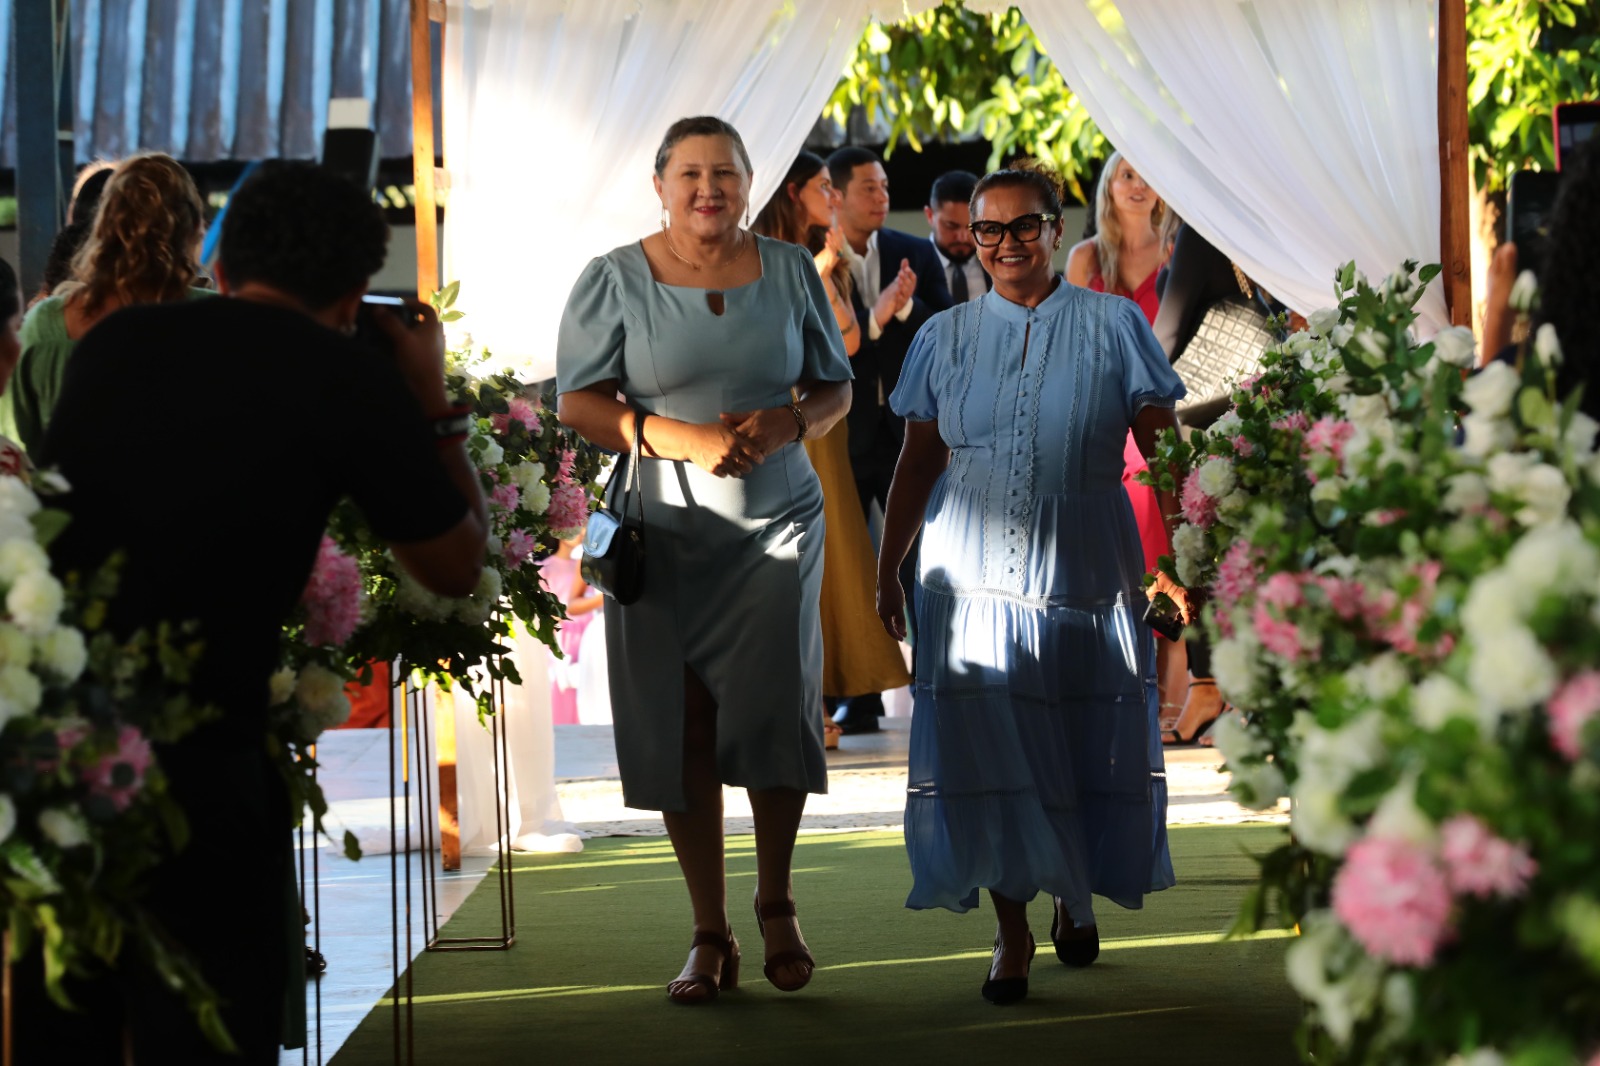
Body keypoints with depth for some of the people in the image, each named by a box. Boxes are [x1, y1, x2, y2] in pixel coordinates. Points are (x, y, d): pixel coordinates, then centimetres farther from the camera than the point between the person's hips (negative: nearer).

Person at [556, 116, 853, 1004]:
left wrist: (786, 423, -9)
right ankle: (709, 934, 9)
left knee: (774, 708, -9)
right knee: (680, 727, -1)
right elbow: (577, 402, -3)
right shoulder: (615, 280, 1)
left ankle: (775, 906, 13)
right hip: (664, 530, -1)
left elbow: (835, 389, 14)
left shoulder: (790, 272, 8)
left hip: (776, 522, 1)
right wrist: (685, 439, -16)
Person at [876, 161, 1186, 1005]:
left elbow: (1163, 450, 1)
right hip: (975, 578, 1)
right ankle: (1011, 929, 6)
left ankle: (1074, 897, 31)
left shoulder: (1113, 326, 3)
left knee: (1093, 747, 6)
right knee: (987, 749, -4)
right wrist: (887, 569, 10)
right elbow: (918, 462, 12)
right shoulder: (945, 338, 9)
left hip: (1087, 573, -1)